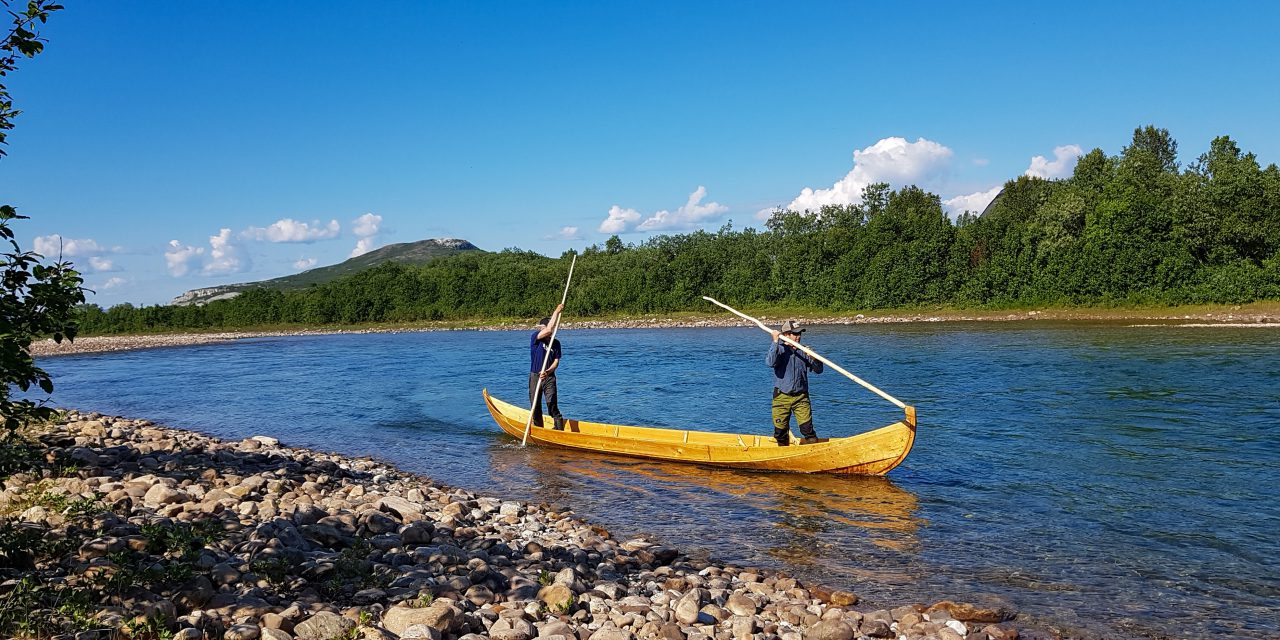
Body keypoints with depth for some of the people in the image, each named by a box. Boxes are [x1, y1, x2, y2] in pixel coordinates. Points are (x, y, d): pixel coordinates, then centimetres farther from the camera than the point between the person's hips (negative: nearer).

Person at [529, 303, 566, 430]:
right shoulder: (535, 338, -6)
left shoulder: (556, 343, 5)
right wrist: (557, 311, -20)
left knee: (552, 405, -10)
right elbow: (549, 330, -23)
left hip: (549, 377, 1)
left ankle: (560, 431, -10)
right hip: (535, 376, -1)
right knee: (536, 407, 7)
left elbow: (556, 361, -1)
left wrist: (548, 371, -22)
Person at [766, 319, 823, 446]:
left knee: (807, 428, -8)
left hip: (801, 397, 2)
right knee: (780, 431, 6)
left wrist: (813, 358, -13)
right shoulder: (779, 349, -3)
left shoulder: (803, 351, 7)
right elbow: (770, 362, -24)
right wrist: (775, 342, -24)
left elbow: (819, 370, 6)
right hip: (782, 397, -2)